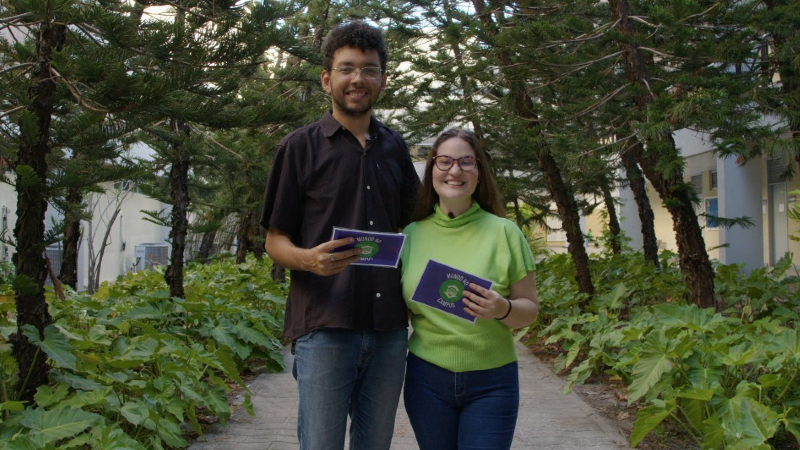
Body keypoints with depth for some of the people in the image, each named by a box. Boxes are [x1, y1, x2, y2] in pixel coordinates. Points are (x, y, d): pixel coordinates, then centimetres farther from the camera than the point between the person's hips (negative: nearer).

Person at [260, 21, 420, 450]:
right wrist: (309, 259, -21)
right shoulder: (300, 147, 1)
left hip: (388, 329, 4)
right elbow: (275, 241, 2)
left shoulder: (394, 147, 13)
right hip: (325, 328, -4)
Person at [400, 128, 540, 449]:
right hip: (426, 378, 2)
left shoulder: (504, 232, -4)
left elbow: (530, 309, -1)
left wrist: (503, 310, -21)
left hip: (492, 383, -2)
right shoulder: (412, 234, 1)